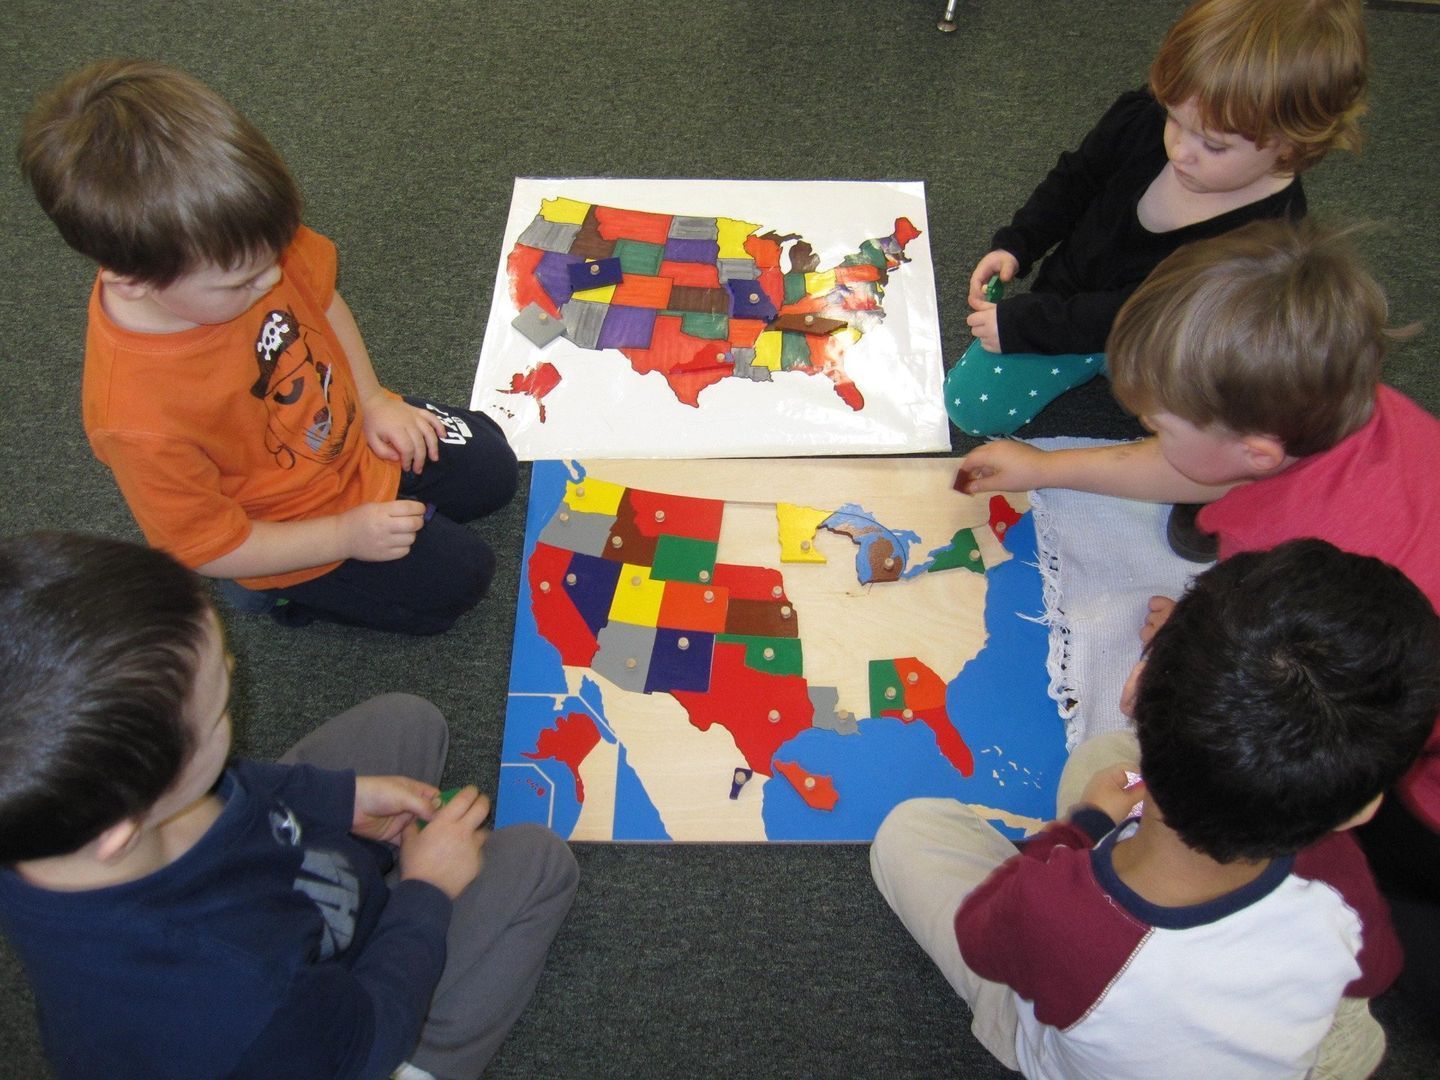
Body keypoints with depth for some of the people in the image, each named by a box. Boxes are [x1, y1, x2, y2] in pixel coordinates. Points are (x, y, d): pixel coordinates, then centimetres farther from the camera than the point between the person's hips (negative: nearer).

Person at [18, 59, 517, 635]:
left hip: (353, 432, 6)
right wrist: (346, 535, -22)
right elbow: (201, 546, -25)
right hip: (300, 527, -6)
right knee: (456, 578, 2)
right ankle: (283, 588, 13)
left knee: (491, 471, 17)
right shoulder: (136, 417, -41)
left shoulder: (241, 250, -27)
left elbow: (319, 296, -2)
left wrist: (373, 400, -4)